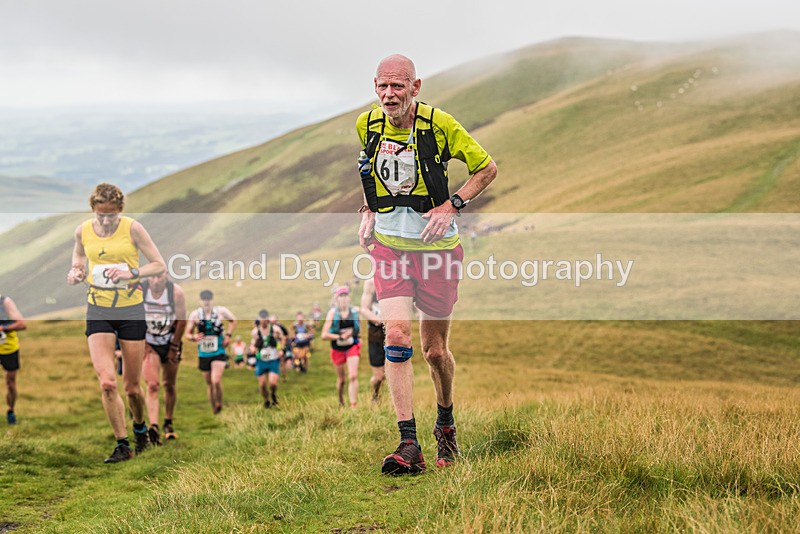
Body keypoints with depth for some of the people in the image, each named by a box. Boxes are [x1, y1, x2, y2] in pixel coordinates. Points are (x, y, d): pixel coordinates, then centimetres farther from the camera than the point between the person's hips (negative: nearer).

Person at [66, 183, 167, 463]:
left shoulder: (132, 228, -8)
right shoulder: (82, 231, 0)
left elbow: (160, 265, -4)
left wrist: (131, 273, -20)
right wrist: (75, 274, -5)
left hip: (131, 311, -1)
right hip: (97, 312, 2)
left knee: (132, 387, 6)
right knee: (107, 382, -14)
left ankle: (139, 426, 38)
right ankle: (122, 445, 0)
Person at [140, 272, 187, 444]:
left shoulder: (176, 292, -15)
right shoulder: (139, 290, -15)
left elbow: (182, 320, -7)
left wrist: (174, 347, -5)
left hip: (170, 343, 1)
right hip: (148, 344, -1)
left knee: (169, 386, 8)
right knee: (152, 385, -15)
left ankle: (168, 424, 24)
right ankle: (153, 426, -24)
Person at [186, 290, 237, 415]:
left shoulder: (221, 311, -4)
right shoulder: (195, 315, -2)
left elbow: (233, 320, 14)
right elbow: (188, 334, 2)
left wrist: (228, 335, 1)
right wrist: (193, 337, -21)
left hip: (219, 354, -2)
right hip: (203, 355, 2)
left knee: (216, 381, -20)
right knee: (209, 384, 10)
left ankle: (219, 403, 5)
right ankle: (214, 409, 24)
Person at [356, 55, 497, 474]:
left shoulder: (439, 124, -13)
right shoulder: (366, 124, -1)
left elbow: (487, 169, -2)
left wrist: (451, 206, -13)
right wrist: (369, 210, 8)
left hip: (436, 247, -2)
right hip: (388, 245, 2)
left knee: (435, 350, 7)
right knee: (397, 336, -16)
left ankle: (445, 423, 35)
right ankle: (408, 446, -14)